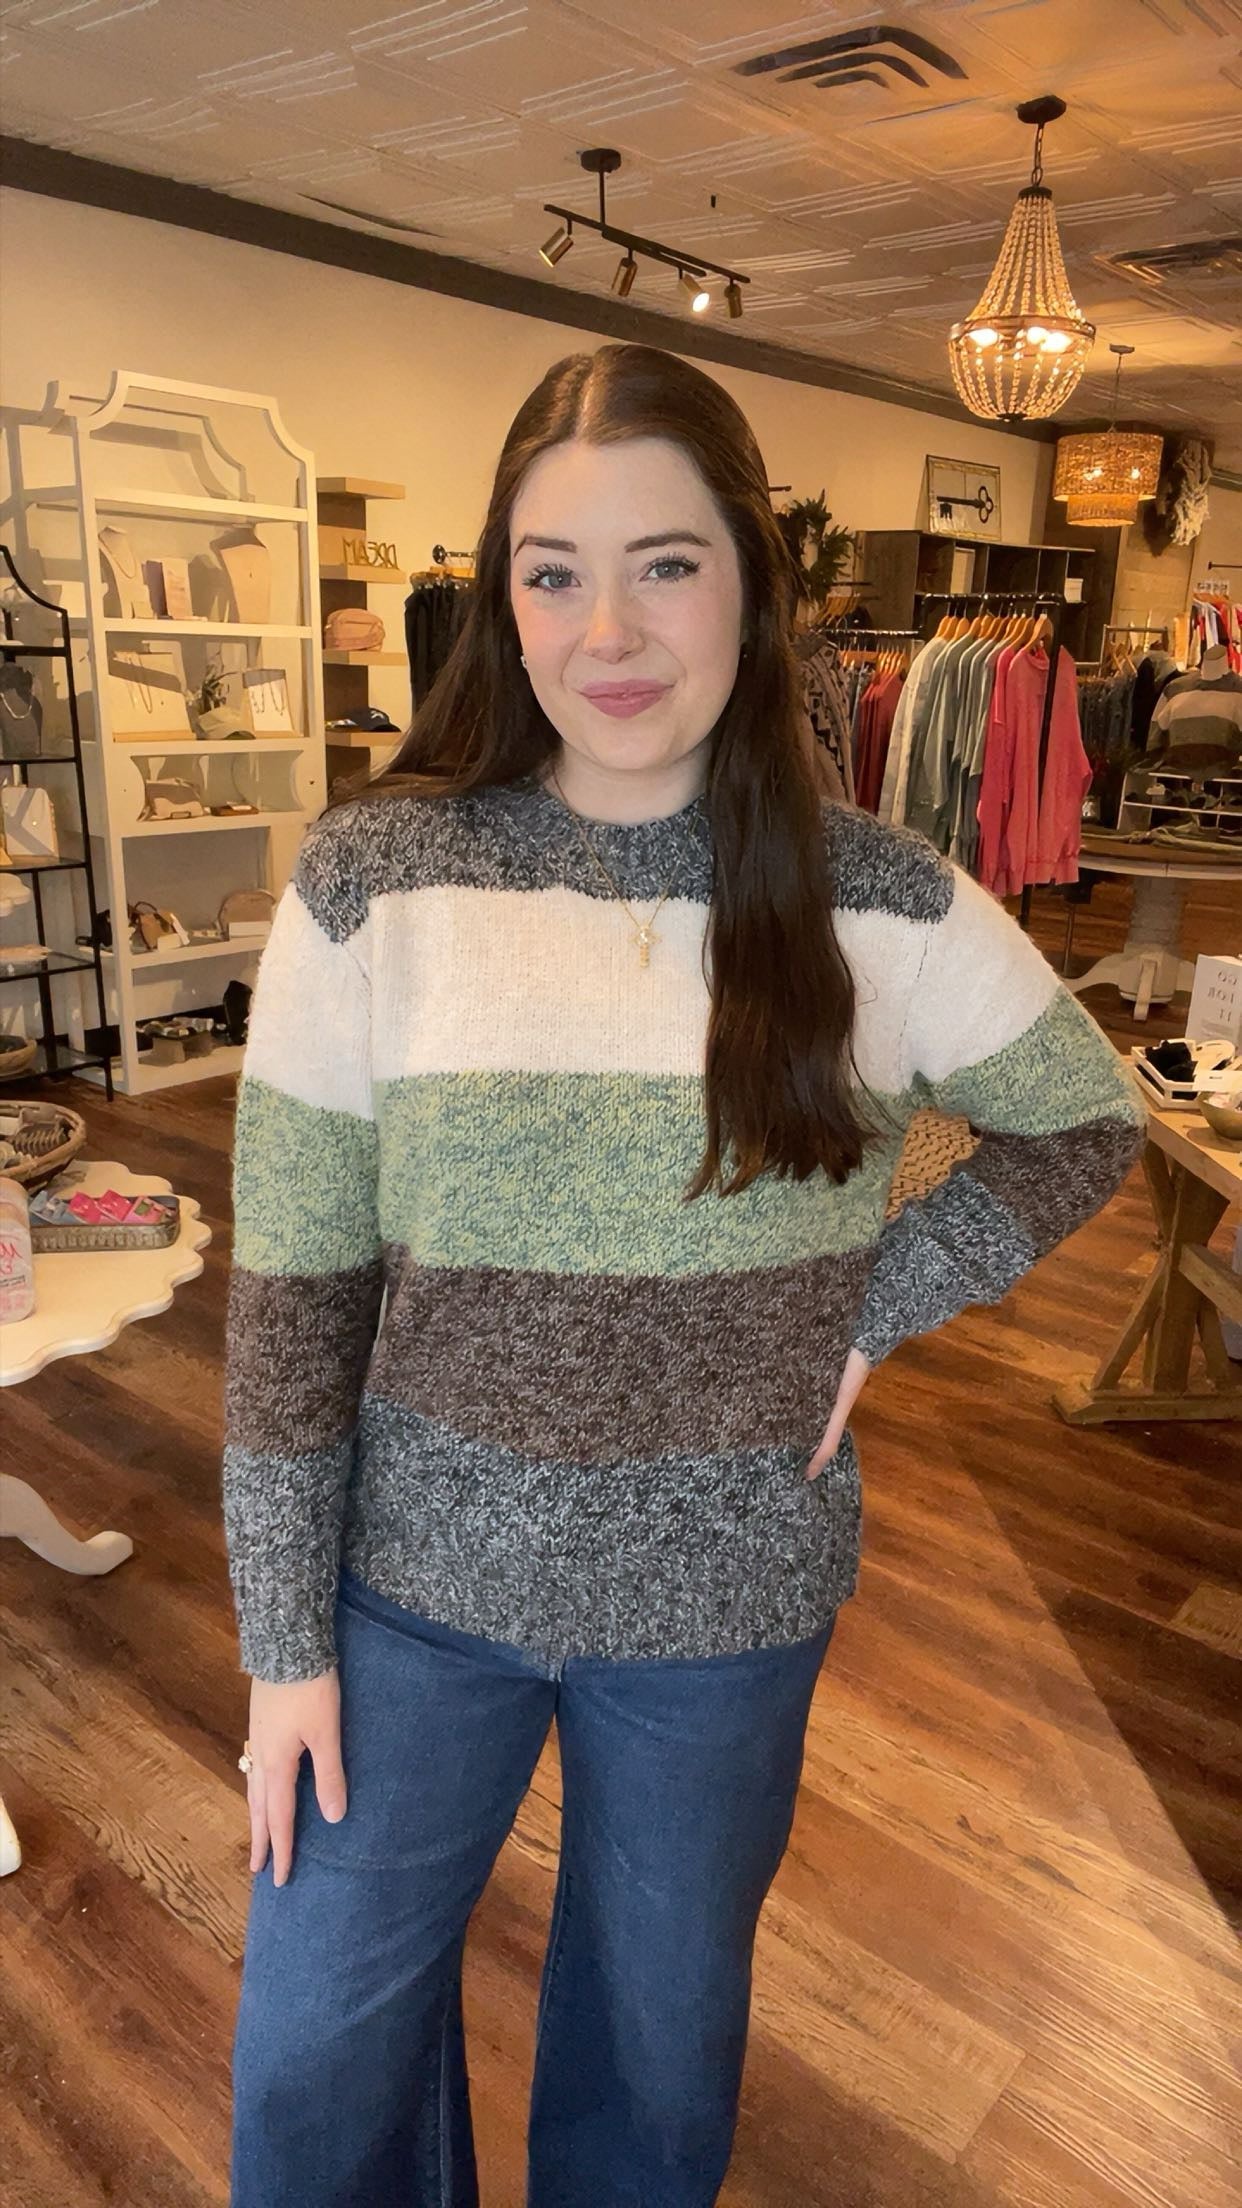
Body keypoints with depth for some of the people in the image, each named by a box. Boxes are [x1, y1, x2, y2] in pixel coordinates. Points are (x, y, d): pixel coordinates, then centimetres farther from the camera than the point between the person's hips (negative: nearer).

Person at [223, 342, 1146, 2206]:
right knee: (316, 2055, 19)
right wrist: (284, 1639, -4)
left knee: (662, 2039, 24)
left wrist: (877, 1303, -6)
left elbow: (1084, 1120, 6)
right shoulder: (373, 879, -12)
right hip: (421, 1571, 0)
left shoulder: (876, 901, -9)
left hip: (730, 1595, 1)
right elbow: (292, 1289, -8)